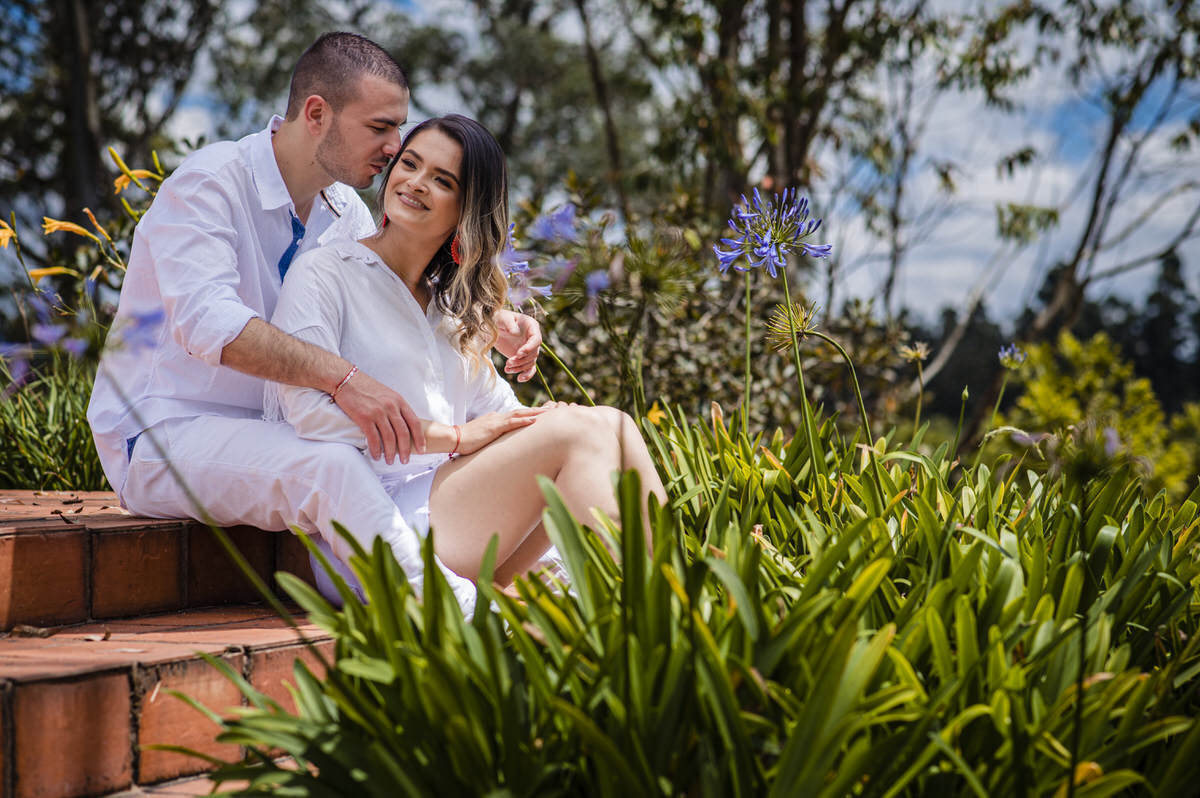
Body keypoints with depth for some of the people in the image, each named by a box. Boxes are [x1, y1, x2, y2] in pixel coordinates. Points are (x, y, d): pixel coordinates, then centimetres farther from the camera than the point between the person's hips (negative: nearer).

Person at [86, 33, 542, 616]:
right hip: (163, 435, -8)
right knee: (332, 467, -33)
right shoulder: (209, 184, -17)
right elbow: (205, 319, -33)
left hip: (269, 431, 9)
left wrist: (494, 323, -2)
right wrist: (340, 377, -43)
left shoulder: (344, 213, 7)